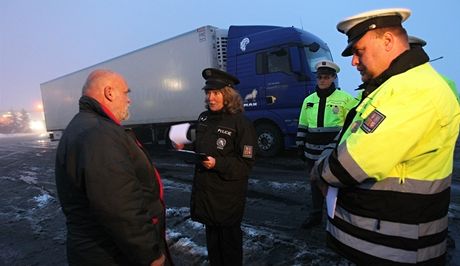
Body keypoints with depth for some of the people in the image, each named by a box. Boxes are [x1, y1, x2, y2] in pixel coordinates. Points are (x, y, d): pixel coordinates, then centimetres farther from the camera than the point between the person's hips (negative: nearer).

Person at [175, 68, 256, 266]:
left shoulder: (240, 123, -15)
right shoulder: (203, 118, 4)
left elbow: (246, 164, -17)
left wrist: (217, 164, -28)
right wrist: (185, 148, -3)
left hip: (228, 194, -6)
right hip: (205, 188, 6)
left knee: (229, 237, 13)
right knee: (211, 235, 22)